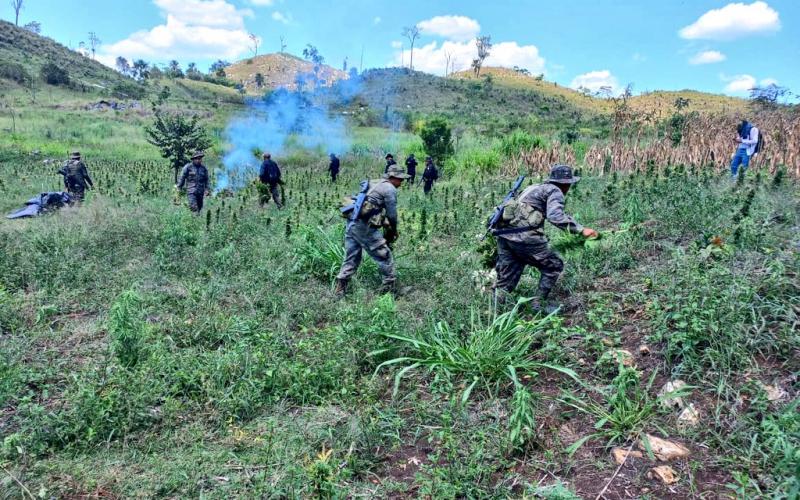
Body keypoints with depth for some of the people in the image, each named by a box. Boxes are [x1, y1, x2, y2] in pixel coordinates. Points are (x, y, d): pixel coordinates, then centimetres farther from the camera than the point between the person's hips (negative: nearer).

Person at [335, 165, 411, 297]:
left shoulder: (373, 184, 22)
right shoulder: (390, 189, -3)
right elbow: (392, 215, -2)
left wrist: (387, 227, 26)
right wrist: (393, 232, 14)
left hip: (352, 224, 8)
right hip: (365, 228, -8)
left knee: (351, 259, 17)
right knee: (385, 257, 4)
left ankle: (340, 289, 16)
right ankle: (390, 289, 10)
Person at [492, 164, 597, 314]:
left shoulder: (535, 187, 27)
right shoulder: (555, 191, 2)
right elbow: (555, 216, -17)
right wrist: (581, 229, -16)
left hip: (504, 233, 8)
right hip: (524, 237, -8)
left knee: (506, 279, 14)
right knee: (554, 266, 11)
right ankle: (540, 304, 15)